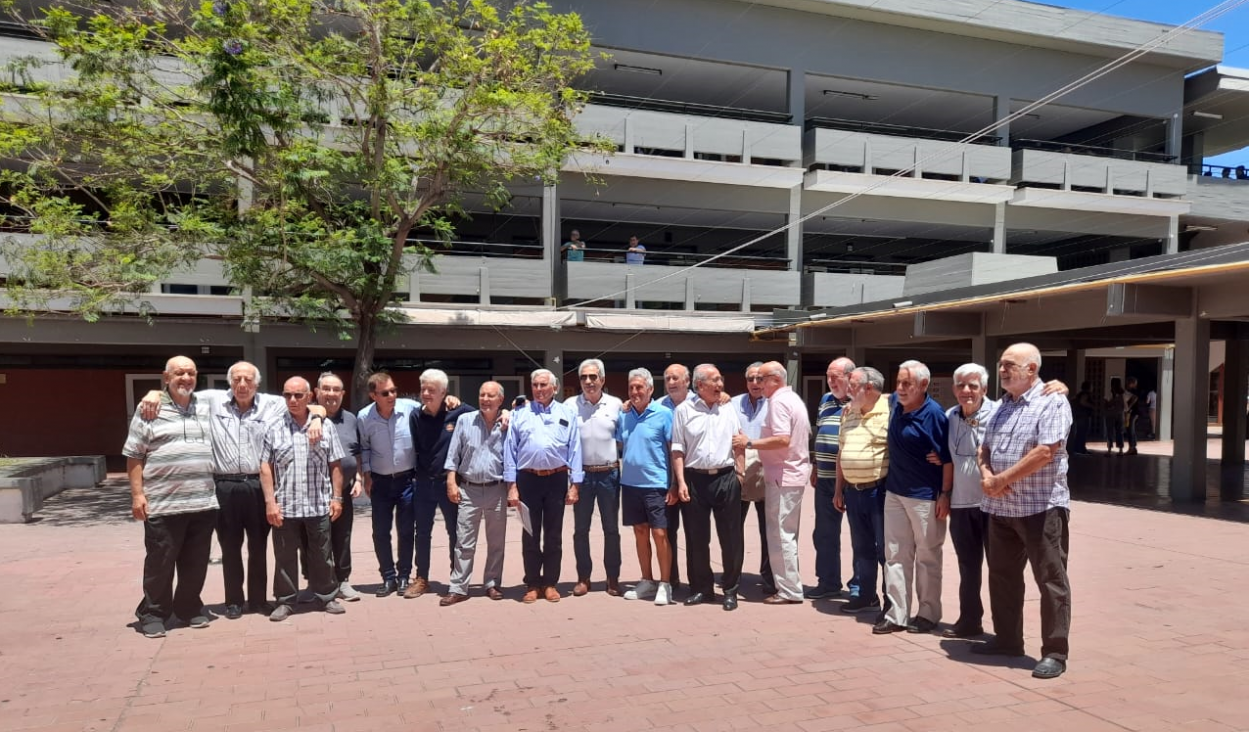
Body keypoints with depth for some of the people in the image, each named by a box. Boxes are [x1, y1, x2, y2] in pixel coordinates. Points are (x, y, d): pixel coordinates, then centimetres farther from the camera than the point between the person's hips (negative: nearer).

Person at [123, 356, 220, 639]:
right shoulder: (149, 409, -1)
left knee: (196, 563, 11)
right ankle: (153, 614, 19)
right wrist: (137, 494, -8)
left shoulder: (207, 409, 11)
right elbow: (134, 456, -1)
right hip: (163, 504, -4)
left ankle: (190, 608, 27)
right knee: (160, 562, 4)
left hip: (203, 503, 4)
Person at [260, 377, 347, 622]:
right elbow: (266, 468, 2)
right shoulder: (274, 429, 2)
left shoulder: (325, 427, 4)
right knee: (284, 557, 8)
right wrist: (270, 501, -5)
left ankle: (327, 597, 21)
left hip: (319, 506, 0)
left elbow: (335, 466, 6)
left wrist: (336, 497, 1)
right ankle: (284, 601, 21)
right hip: (285, 506, 0)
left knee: (322, 555, 9)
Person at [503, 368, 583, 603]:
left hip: (556, 479, 0)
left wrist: (575, 485, -4)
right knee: (530, 535, 8)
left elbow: (574, 450, 2)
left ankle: (550, 583, 19)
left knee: (553, 535, 9)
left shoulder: (567, 414, 4)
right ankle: (532, 584, 18)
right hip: (527, 479, 0)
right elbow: (509, 450, 2)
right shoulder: (519, 414, 4)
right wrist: (511, 486, -4)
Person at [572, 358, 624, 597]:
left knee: (611, 529, 7)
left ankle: (613, 578, 18)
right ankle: (583, 578, 19)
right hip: (582, 474, 0)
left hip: (609, 474, 0)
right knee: (580, 529, 8)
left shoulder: (616, 405, 0)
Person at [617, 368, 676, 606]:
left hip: (656, 485, -5)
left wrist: (675, 485, -10)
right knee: (640, 533, 12)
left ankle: (665, 584, 8)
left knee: (660, 534, -3)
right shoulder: (624, 416, 9)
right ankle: (647, 581, 23)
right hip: (630, 483, 5)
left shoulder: (664, 414, -6)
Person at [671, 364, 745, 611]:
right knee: (696, 538, 7)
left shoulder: (728, 409, 9)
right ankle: (702, 588, 21)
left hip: (726, 479, 1)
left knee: (731, 537, 3)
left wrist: (740, 475, 1)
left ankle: (730, 589, 16)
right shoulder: (684, 410, 1)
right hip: (695, 479, -1)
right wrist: (681, 482, -7)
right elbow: (678, 450, 0)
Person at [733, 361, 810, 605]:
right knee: (788, 534, 16)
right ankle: (790, 584, 23)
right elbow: (806, 435, 21)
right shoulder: (794, 399, 16)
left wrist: (749, 443, -21)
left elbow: (782, 439, -26)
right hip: (795, 472, 10)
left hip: (783, 475, -10)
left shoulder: (778, 401, -16)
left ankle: (789, 591, 1)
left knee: (780, 534, -4)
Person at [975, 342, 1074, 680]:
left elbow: (1044, 453, -21)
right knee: (1002, 576, 15)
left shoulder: (1052, 403, -10)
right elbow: (986, 448, 17)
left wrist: (1001, 480, -15)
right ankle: (1007, 639, 29)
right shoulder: (1002, 406, 14)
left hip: (1040, 506, -8)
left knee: (1051, 580, 0)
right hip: (1001, 507, 8)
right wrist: (986, 475, -5)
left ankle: (1055, 652, 8)